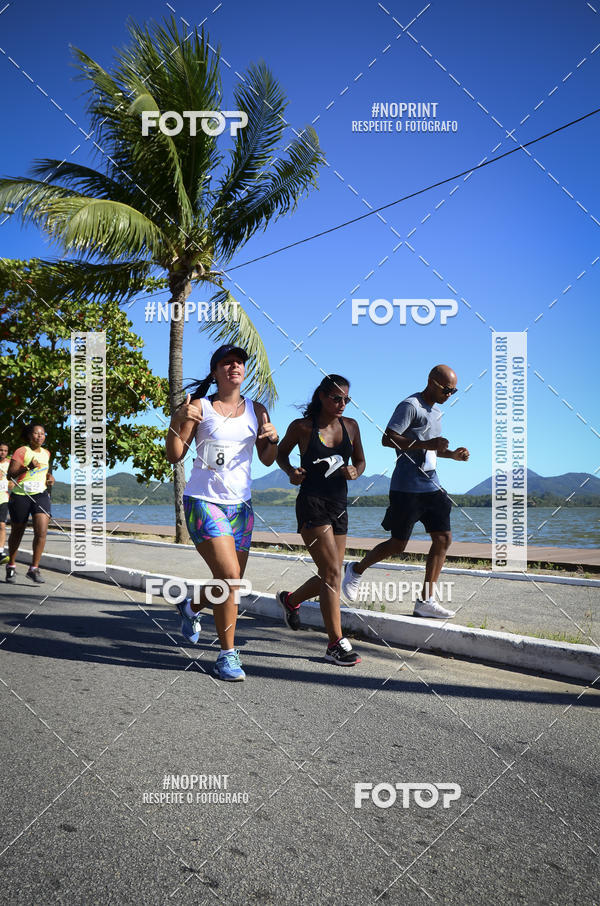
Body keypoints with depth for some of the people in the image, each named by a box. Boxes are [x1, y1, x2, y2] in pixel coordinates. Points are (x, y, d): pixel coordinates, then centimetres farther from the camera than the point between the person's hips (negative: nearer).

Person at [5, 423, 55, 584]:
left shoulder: (46, 453, 10)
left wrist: (50, 477, 11)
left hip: (41, 495, 3)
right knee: (17, 533, 12)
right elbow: (10, 474, -15)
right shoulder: (21, 451, -8)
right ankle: (11, 565, 33)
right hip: (20, 496, -3)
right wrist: (28, 467, -28)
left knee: (42, 532, -14)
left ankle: (34, 569, -5)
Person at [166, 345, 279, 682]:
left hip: (240, 505, 5)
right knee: (229, 575, -18)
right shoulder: (199, 407, -1)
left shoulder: (256, 410, 10)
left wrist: (273, 439, -8)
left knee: (231, 584, 10)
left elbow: (267, 460, 13)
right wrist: (178, 422, -19)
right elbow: (175, 456, -3)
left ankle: (191, 607, 44)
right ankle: (228, 654, -2)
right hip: (204, 501, -5)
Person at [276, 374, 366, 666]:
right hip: (312, 504, -6)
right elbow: (281, 453, 11)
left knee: (329, 577, 12)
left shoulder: (350, 426, 8)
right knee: (332, 573, -13)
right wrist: (290, 472, -8)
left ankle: (290, 599, 40)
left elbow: (360, 460, 18)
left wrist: (354, 472, -4)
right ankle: (336, 644, -7)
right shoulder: (302, 427, -4)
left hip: (339, 506, 6)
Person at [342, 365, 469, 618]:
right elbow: (388, 439, -20)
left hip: (431, 486, 8)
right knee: (398, 544, -1)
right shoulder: (410, 406, -11)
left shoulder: (436, 411, 18)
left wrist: (452, 454, 10)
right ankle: (356, 570, 24)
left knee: (443, 538, -1)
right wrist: (426, 444, -26)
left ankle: (425, 600, 5)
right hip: (407, 487, -8)